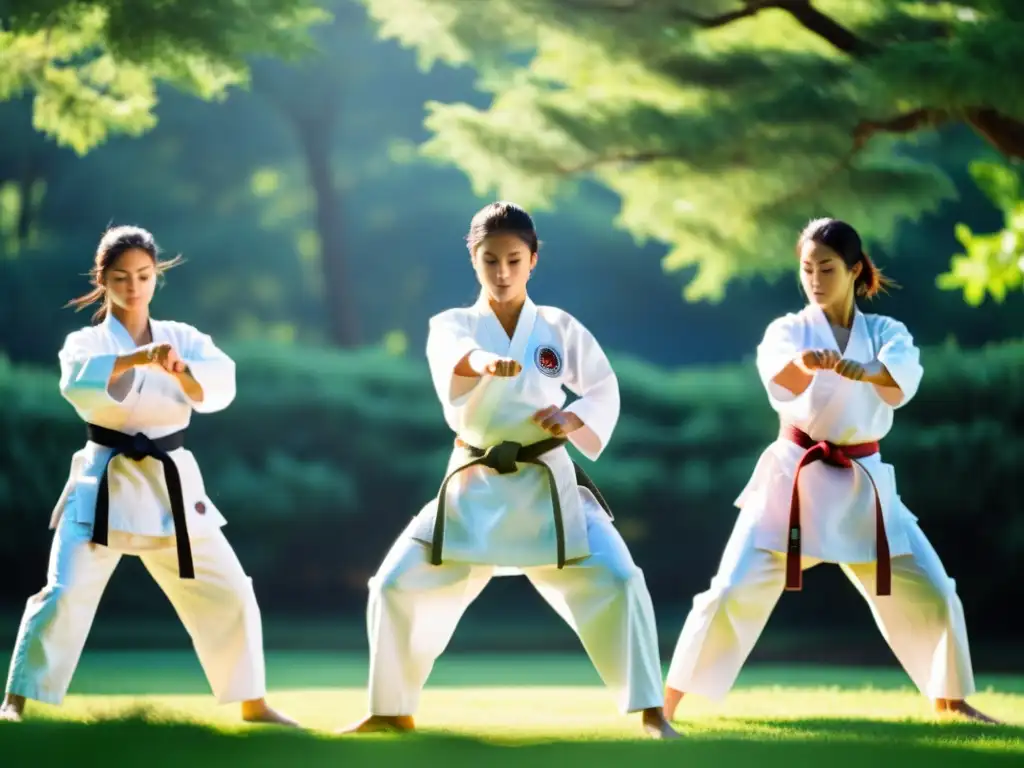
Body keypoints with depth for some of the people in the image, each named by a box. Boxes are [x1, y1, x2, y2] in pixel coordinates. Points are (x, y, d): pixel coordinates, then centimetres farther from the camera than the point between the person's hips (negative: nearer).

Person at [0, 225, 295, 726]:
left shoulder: (183, 339, 7)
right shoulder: (86, 342, -2)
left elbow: (221, 386, -12)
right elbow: (77, 382, -26)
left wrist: (180, 371, -34)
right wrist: (136, 359, -43)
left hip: (172, 485, 3)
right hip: (104, 485, -3)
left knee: (228, 594, 4)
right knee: (66, 595, -15)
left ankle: (253, 704, 19)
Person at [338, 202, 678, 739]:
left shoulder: (559, 328, 2)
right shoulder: (451, 325, -1)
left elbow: (605, 390, 6)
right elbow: (454, 356, -27)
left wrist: (575, 419, -17)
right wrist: (485, 361, -51)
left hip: (546, 485, -1)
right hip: (475, 487, 1)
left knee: (616, 581, -17)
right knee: (397, 586, -4)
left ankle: (650, 711, -6)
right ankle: (392, 710, 17)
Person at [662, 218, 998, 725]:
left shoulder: (885, 333, 3)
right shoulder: (788, 330, -2)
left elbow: (903, 377, -22)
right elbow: (777, 369, -28)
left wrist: (860, 370, -46)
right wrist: (805, 364, -54)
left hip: (863, 483, 2)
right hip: (794, 479, -2)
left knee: (931, 594, 1)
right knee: (734, 591, -11)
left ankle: (950, 698, 22)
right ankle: (669, 699, -1)